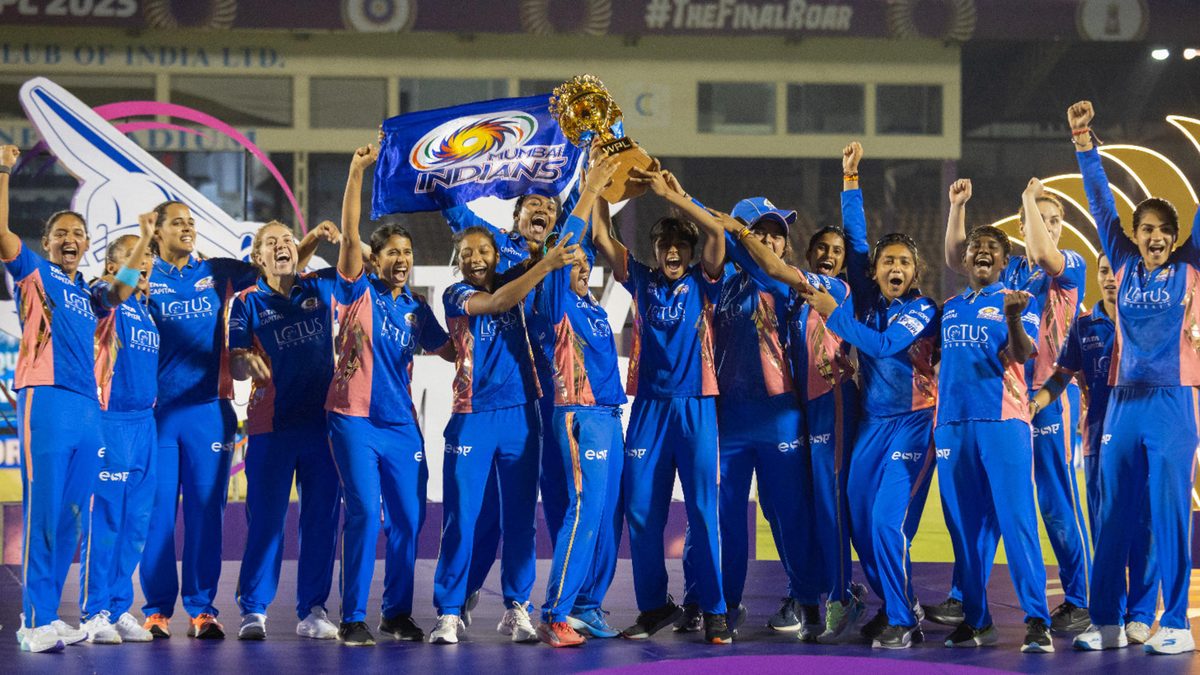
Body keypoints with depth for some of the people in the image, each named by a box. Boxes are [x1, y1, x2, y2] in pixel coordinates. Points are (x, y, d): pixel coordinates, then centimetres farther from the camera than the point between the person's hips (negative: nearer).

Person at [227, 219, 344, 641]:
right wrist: (247, 360, -26)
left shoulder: (321, 287, 9)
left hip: (322, 420, 2)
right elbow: (237, 369, -2)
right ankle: (253, 610, 4)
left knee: (322, 518, 3)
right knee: (265, 519, -3)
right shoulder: (248, 302, 4)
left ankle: (312, 611, 10)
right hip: (271, 424, -2)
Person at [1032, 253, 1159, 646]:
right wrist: (1034, 404, -2)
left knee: (1142, 523, -5)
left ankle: (1141, 614, 1)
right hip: (1099, 437, 3)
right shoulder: (1084, 326, 12)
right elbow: (1063, 374, 12)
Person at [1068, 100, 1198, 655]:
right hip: (1124, 401, 3)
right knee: (1113, 515, 5)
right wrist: (1084, 141, 7)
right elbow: (1100, 202, 10)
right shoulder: (1124, 267, 9)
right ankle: (1106, 623, 10)